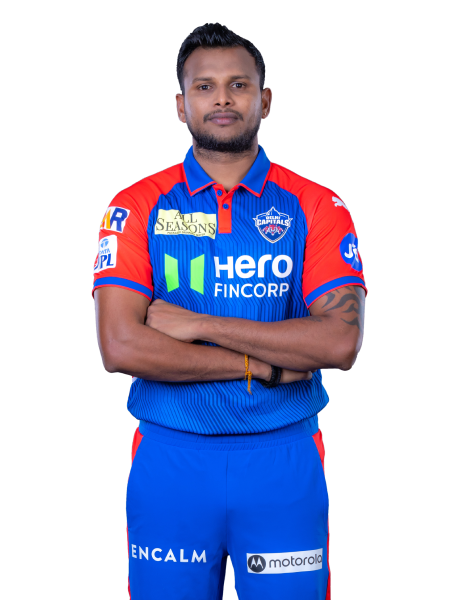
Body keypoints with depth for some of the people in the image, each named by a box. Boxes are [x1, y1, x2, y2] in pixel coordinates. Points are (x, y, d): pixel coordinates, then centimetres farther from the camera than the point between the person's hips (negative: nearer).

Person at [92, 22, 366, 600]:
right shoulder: (138, 207, 0)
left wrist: (198, 324, -15)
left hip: (285, 462, 0)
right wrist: (263, 364, -12)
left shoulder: (317, 208, 1)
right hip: (169, 460, 0)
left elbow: (341, 343, -12)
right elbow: (120, 348, -12)